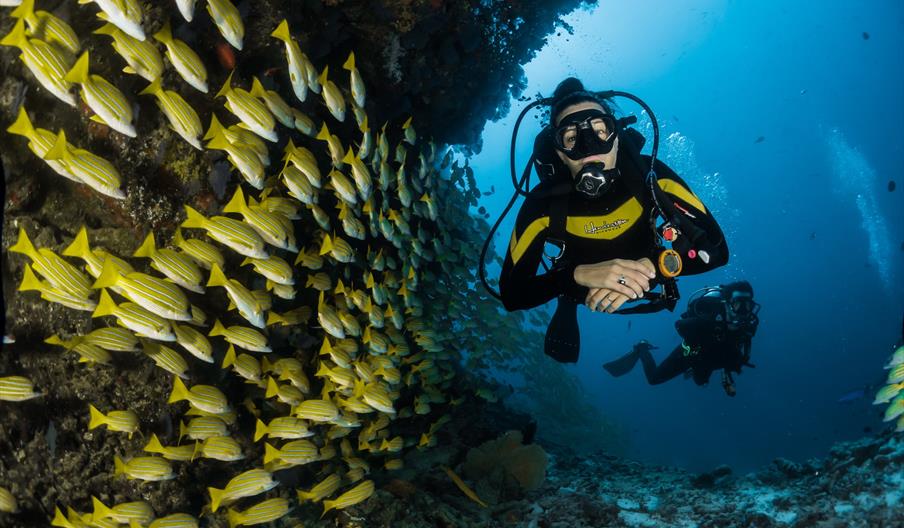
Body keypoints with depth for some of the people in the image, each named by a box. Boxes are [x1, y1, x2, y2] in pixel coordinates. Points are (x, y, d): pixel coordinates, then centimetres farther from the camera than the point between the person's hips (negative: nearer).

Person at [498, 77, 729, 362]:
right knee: (561, 352, 14)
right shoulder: (543, 203, -39)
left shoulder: (650, 175, -38)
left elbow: (715, 248, -39)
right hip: (580, 284, -1)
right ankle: (567, 314, 45)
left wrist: (650, 266, -57)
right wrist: (578, 275, -58)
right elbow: (511, 293, -40)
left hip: (639, 262, 1)